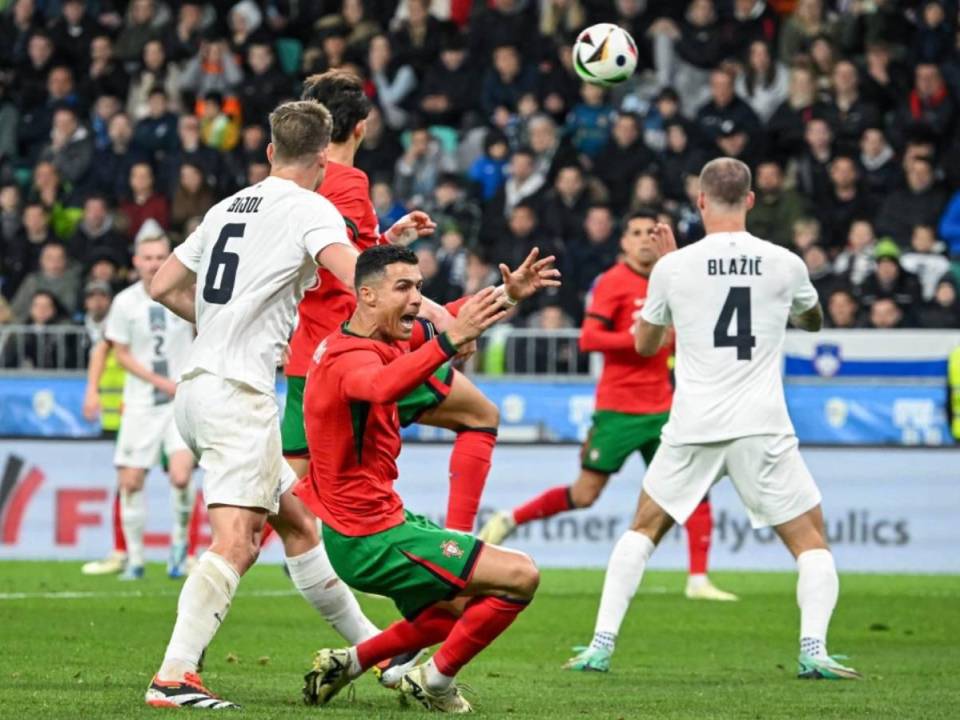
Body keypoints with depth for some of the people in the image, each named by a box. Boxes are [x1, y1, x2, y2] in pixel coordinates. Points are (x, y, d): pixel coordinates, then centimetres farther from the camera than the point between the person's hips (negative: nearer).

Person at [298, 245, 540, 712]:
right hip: (372, 540, -11)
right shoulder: (351, 359, -23)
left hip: (384, 520, 11)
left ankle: (346, 664, 27)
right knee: (520, 577, -12)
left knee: (464, 606, 28)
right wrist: (451, 339, -61)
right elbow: (381, 387, -49)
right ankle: (434, 682, 2)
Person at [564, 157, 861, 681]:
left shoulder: (673, 267, 0)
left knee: (643, 529, 21)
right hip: (762, 430, -1)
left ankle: (602, 642, 13)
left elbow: (645, 344, 18)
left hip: (693, 427, 1)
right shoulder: (783, 264, 1)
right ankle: (813, 648, -12)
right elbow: (813, 321, 23)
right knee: (811, 542, 8)